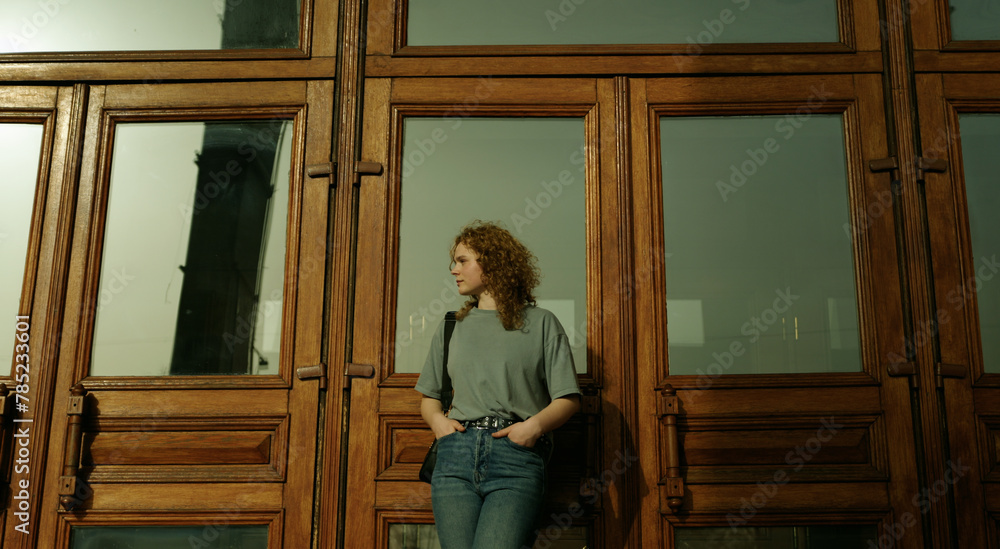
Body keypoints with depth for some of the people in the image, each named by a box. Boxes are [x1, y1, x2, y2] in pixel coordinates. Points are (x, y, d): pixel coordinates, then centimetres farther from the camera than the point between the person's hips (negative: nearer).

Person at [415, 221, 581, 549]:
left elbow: (568, 399, 5)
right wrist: (436, 419, 3)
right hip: (456, 453, 4)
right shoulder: (450, 328, 21)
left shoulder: (541, 323, 10)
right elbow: (429, 396, 23)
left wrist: (535, 425, -11)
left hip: (516, 459, -3)